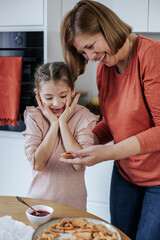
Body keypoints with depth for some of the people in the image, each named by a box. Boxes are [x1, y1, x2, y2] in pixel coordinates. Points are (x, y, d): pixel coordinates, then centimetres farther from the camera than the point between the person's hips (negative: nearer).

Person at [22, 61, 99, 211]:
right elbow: (37, 164, -14)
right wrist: (54, 124, -16)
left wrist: (63, 122, -15)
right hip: (39, 198, 1)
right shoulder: (34, 117, -4)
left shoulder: (83, 116, -7)